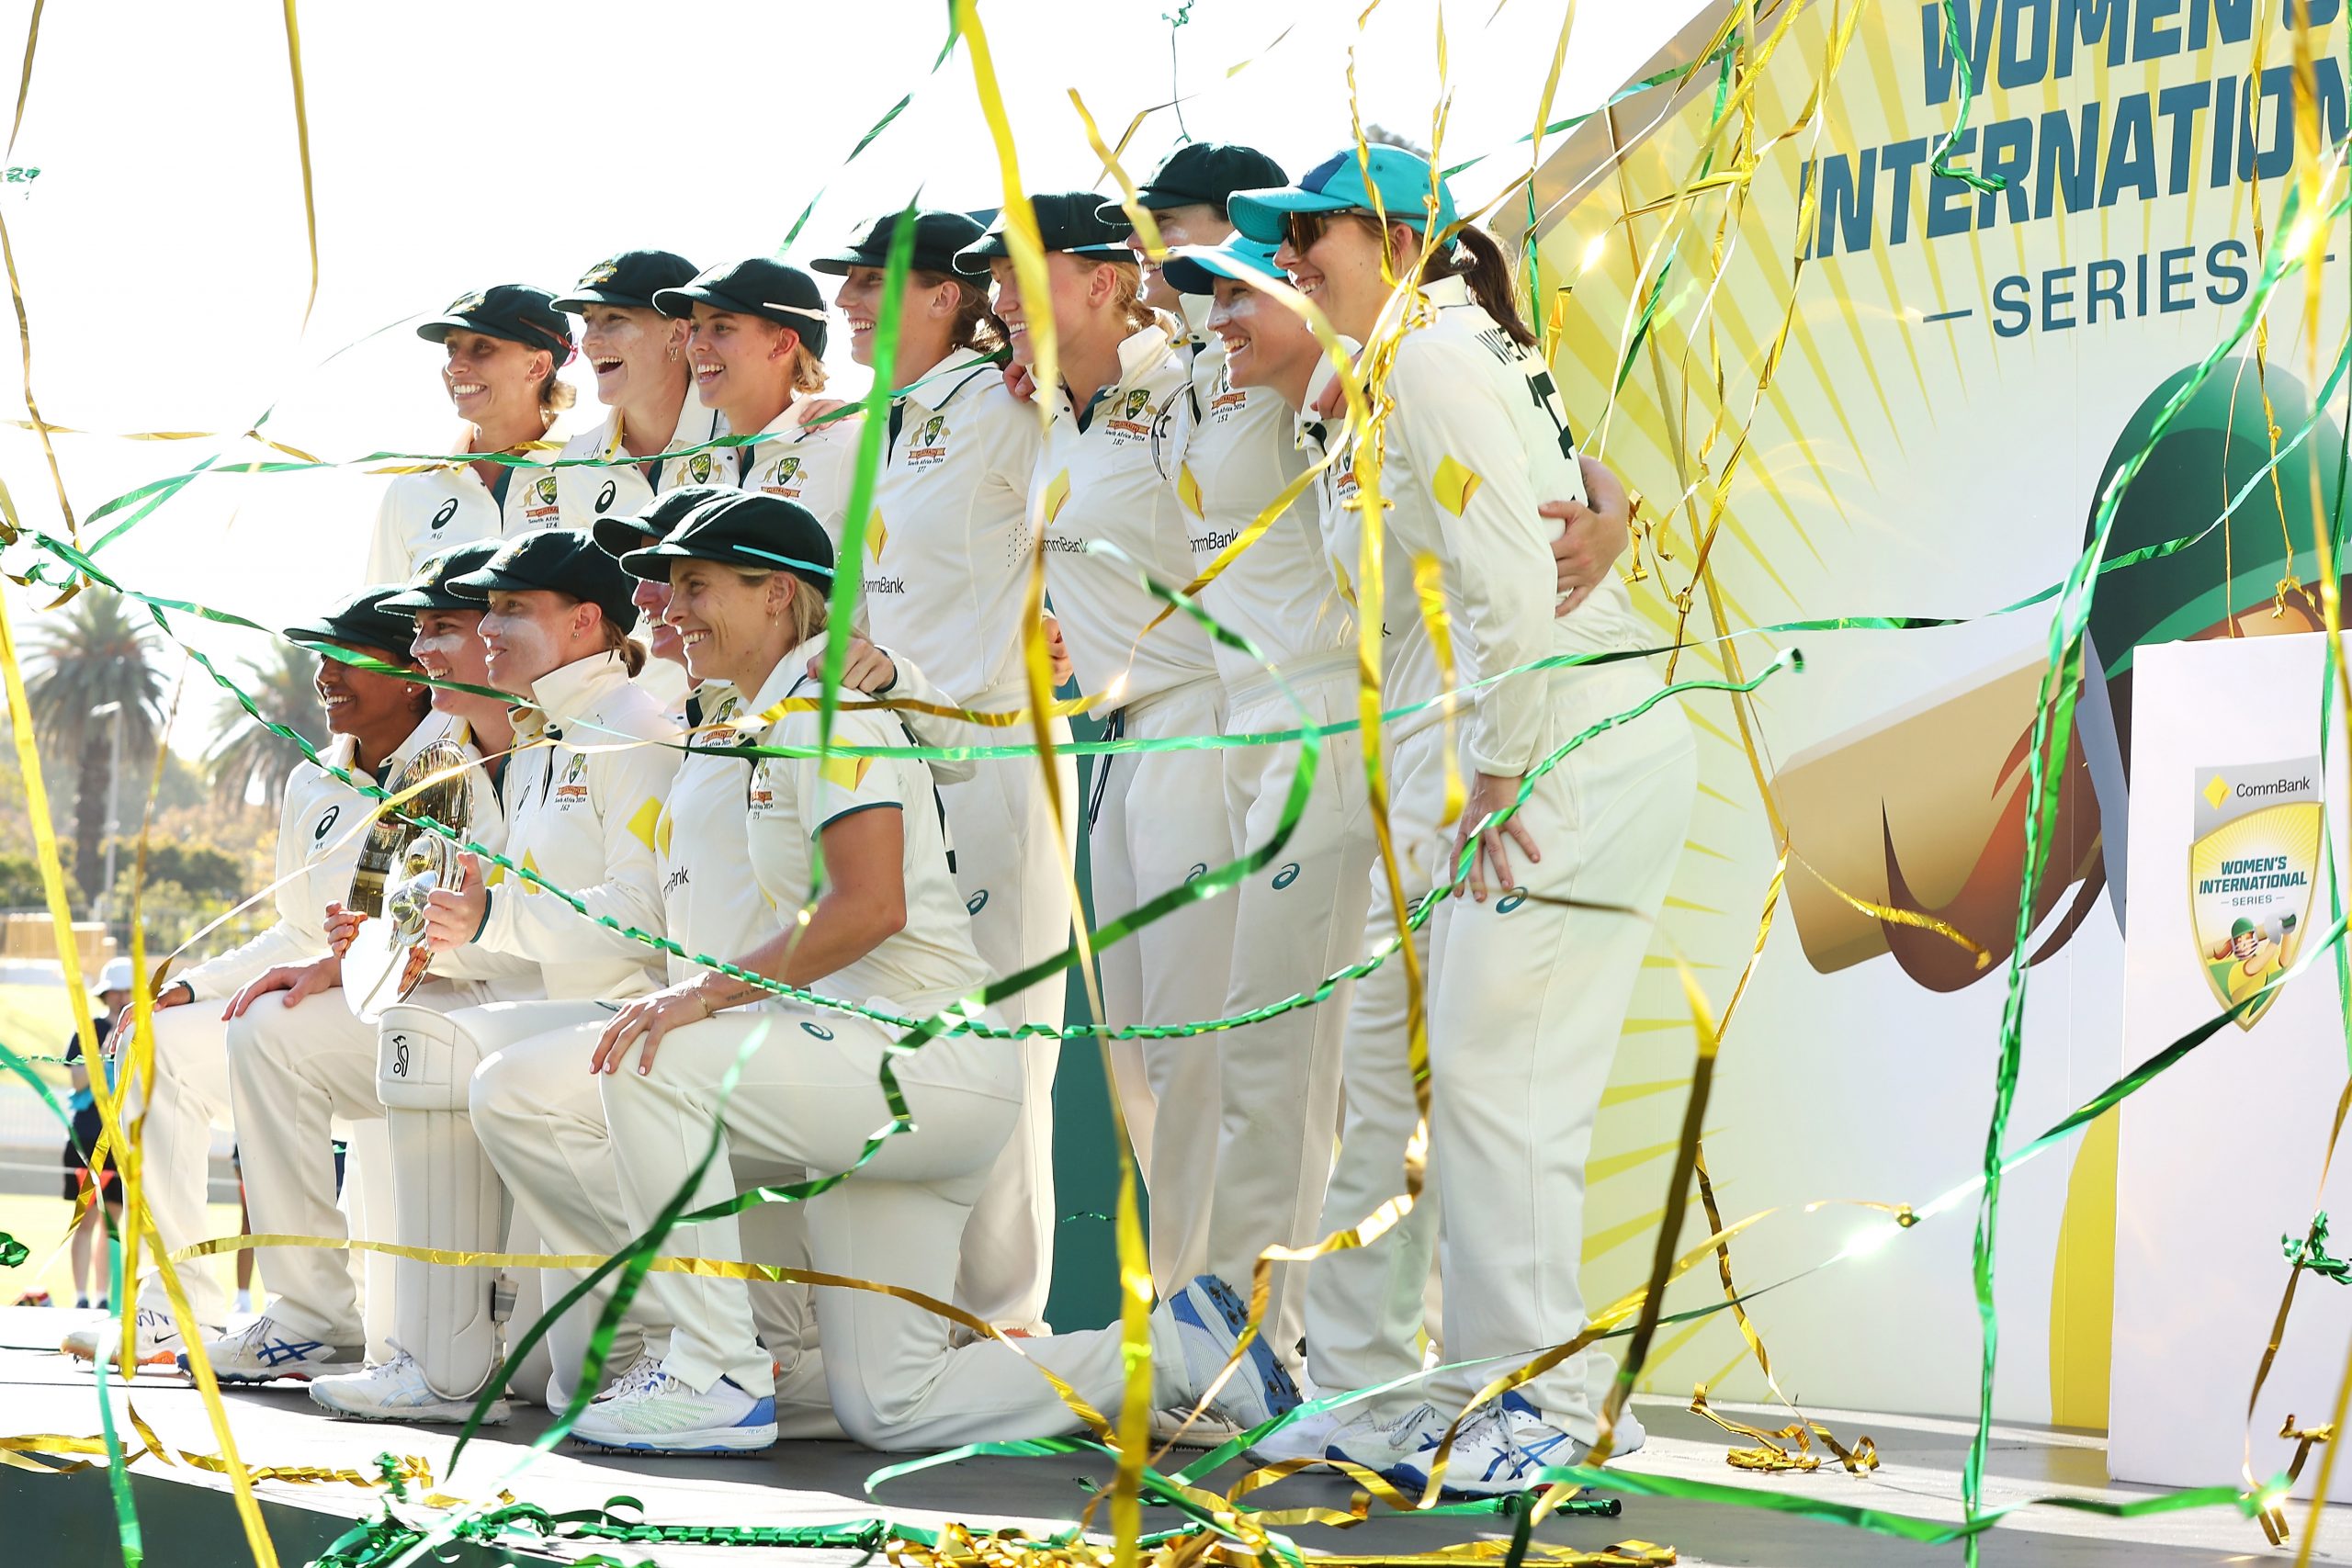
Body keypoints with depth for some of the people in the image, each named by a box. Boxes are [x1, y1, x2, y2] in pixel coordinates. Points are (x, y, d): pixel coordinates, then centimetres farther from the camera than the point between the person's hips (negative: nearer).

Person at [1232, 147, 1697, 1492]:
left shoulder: (1431, 360, -11)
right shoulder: (1476, 345, 19)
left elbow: (1513, 583, -19)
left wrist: (1498, 774, -15)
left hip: (1572, 747, -10)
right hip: (1605, 735, 10)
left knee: (1497, 1069, -7)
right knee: (1491, 1069, 11)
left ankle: (1551, 1397, -1)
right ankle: (1507, 1382, 17)